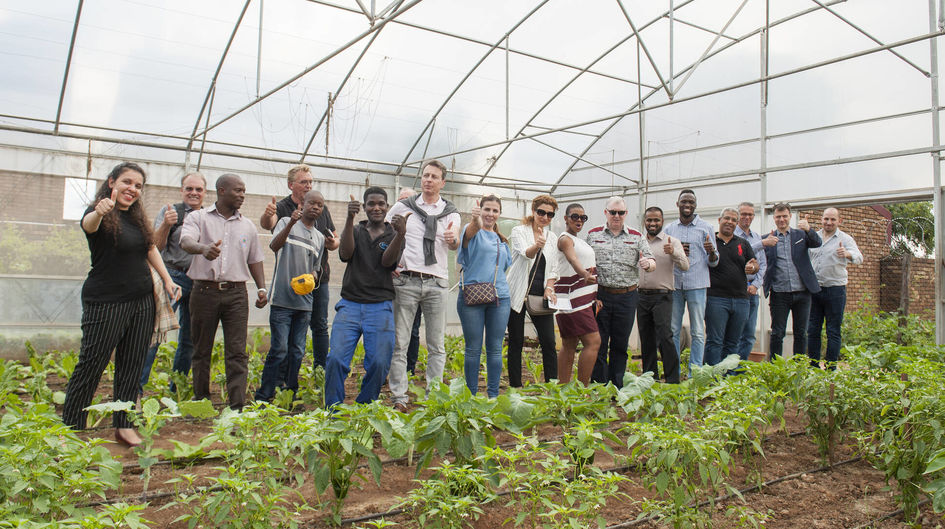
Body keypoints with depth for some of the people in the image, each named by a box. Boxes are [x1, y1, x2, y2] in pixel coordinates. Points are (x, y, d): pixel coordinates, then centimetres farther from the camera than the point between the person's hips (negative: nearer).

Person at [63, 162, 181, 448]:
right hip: (106, 303, -6)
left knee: (132, 365, 8)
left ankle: (123, 425, 15)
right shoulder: (101, 216, -9)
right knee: (91, 363, -1)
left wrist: (167, 280, 11)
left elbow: (151, 248, 21)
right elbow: (88, 224, -32)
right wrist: (99, 212, -55)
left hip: (142, 301, 7)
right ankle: (70, 429, 10)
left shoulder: (137, 216, 12)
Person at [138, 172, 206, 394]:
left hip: (200, 282, 4)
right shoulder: (169, 212, 2)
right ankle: (136, 387, -7)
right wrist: (166, 225, -23)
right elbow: (157, 246, -6)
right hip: (173, 277, -4)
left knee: (190, 339, 9)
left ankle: (176, 390, 21)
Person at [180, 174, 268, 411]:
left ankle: (238, 407, -5)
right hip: (204, 291, -1)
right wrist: (203, 248, -37)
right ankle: (201, 402, 22)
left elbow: (255, 260, 20)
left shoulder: (247, 226, 15)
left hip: (236, 294, 2)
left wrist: (262, 288, 6)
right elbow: (186, 241, -15)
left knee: (237, 352, -5)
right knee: (201, 351, 8)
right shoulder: (198, 218, 5)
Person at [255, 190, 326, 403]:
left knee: (297, 351, 8)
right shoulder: (286, 222, 3)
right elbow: (274, 246, -14)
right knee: (279, 349, -8)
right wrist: (291, 224, -28)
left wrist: (309, 279, 0)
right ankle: (263, 397, 2)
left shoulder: (319, 238, 17)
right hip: (282, 299, -5)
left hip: (304, 301, 5)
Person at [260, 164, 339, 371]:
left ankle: (321, 370, 18)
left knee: (320, 326, 9)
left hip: (319, 277, 4)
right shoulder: (282, 208, -4)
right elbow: (267, 224, -26)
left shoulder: (322, 209, 12)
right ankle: (285, 375, 8)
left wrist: (332, 243, -6)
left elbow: (335, 239, 18)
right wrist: (267, 215, -49)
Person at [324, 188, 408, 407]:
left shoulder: (393, 235, 11)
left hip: (380, 308, 0)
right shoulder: (355, 231, 14)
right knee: (336, 359, -11)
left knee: (379, 363, -6)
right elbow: (345, 254, -6)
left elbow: (388, 262, -8)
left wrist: (400, 234, -26)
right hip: (349, 304, 1)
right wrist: (349, 218, -17)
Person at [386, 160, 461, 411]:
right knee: (399, 343, -2)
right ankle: (399, 399, 4)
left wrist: (453, 239, -27)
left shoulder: (451, 213, 11)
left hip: (437, 283, 1)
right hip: (406, 280, -1)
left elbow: (456, 244, -4)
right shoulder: (402, 207, 9)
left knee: (437, 345, 4)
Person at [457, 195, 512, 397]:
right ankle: (471, 395, 10)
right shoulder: (473, 231, 0)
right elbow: (468, 233, -26)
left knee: (495, 349, 7)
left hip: (499, 297, 5)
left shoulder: (502, 239, 18)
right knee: (473, 349, 0)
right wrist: (476, 221, -47)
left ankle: (493, 395, 16)